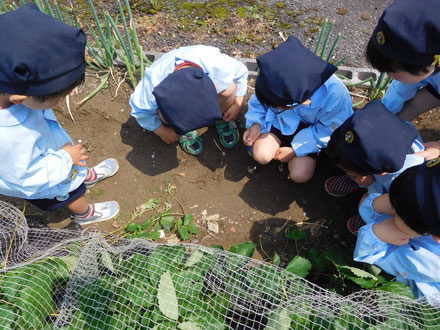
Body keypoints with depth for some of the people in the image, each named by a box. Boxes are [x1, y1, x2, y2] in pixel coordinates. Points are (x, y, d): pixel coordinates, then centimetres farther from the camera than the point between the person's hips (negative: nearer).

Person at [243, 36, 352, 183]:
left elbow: (328, 130, -18)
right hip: (281, 121, 2)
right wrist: (256, 124, -25)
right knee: (261, 155, -21)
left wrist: (295, 150, -17)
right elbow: (260, 102, -7)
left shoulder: (335, 95, -36)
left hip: (311, 128, -1)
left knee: (300, 175, -14)